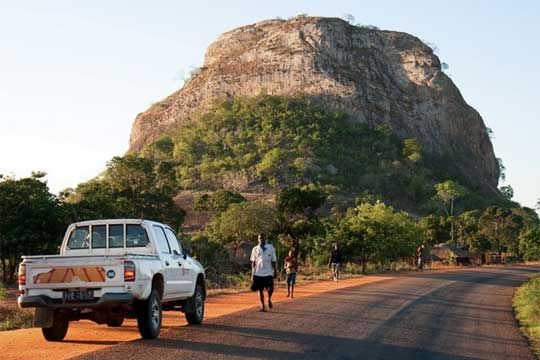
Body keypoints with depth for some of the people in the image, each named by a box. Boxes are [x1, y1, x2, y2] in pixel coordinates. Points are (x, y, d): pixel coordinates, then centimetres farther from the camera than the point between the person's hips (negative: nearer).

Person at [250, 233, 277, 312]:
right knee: (260, 290, 3)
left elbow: (273, 260, 6)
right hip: (258, 273, 1)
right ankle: (263, 306, 13)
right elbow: (253, 262, 9)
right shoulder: (255, 249, 5)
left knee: (270, 289, -9)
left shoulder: (270, 248, 4)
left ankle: (269, 299, 21)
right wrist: (252, 273, 4)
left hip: (268, 273, -1)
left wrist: (275, 270, 2)